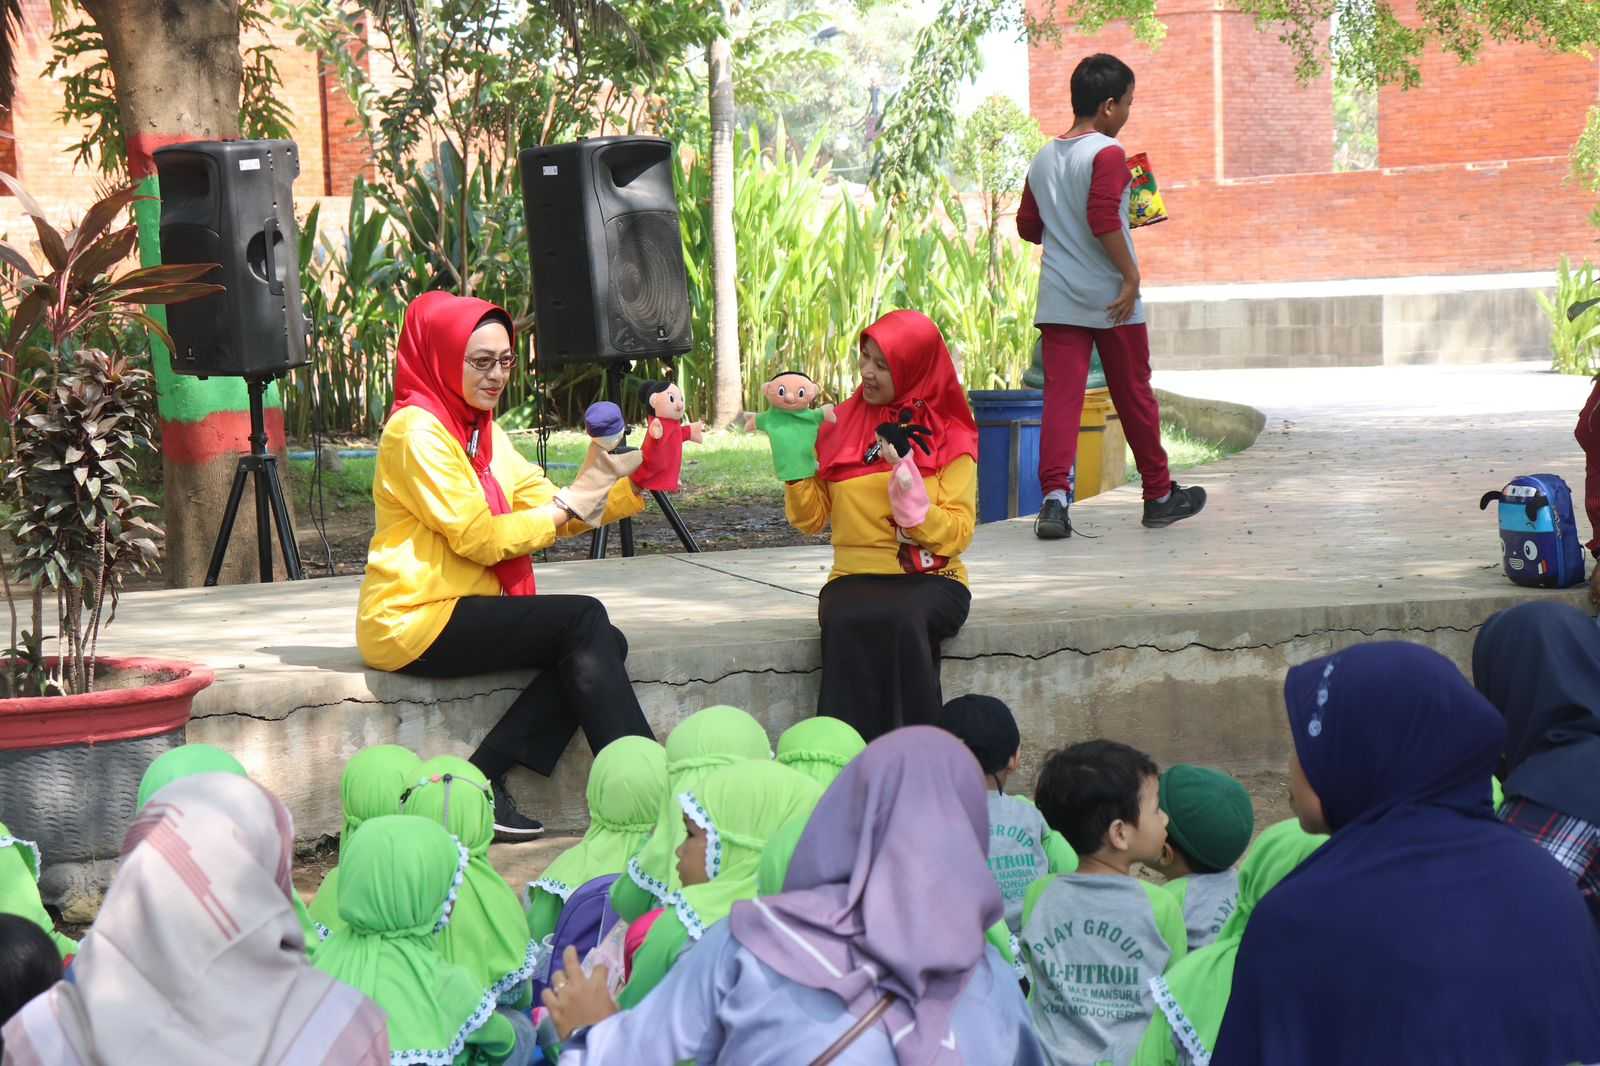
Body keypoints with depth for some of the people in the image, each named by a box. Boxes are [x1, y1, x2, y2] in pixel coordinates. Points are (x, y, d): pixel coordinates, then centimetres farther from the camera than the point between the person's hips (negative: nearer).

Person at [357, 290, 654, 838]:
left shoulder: (484, 432, 16)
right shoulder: (416, 430, -12)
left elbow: (552, 514, 6)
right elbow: (481, 539, -18)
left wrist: (616, 485, -8)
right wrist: (572, 501, -12)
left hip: (461, 612, 9)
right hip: (415, 622, -9)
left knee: (602, 644, -9)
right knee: (583, 619, -19)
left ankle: (484, 776, -11)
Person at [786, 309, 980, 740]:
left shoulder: (950, 437, 4)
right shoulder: (840, 425, 10)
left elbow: (957, 535, -5)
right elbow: (809, 518, 9)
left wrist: (909, 483, -17)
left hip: (930, 580, -2)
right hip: (856, 576, 2)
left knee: (900, 620, -36)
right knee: (846, 622, -33)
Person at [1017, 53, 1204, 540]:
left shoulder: (1043, 159, 10)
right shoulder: (1107, 154, -12)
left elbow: (1028, 226, 14)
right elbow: (1104, 220, -22)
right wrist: (1131, 273, -16)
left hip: (1058, 299, 5)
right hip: (1110, 298, -5)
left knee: (1061, 395, -2)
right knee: (1134, 396, 9)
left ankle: (1054, 493, -19)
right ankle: (1159, 495, 22)